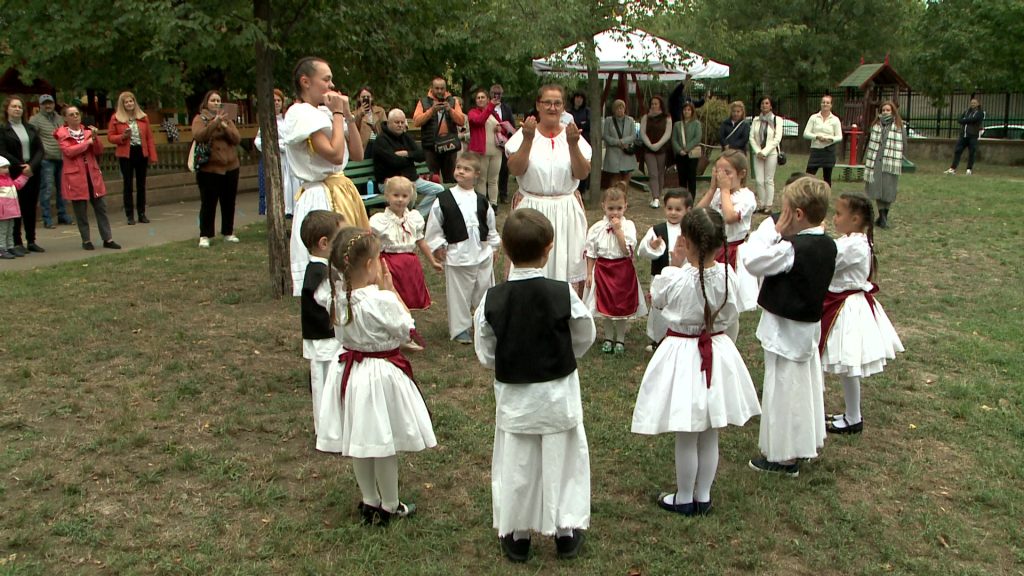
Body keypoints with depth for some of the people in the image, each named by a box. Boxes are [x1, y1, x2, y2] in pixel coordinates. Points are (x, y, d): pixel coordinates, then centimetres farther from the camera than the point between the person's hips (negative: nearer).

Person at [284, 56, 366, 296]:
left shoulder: (322, 112, 13)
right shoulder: (300, 113, -12)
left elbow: (357, 155, 12)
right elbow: (335, 154, -23)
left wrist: (348, 115, 5)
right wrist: (338, 113, -11)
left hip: (342, 193, 9)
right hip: (321, 198, -9)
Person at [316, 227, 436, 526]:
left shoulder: (340, 295, -8)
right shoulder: (381, 300, -27)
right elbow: (405, 329, -12)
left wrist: (382, 289, 0)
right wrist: (390, 288, -11)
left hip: (350, 369, 7)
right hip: (382, 374, -6)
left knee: (359, 443, 18)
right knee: (385, 445, 10)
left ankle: (369, 502, 34)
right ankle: (390, 507, 25)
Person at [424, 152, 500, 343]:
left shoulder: (482, 202, 2)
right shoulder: (443, 200, -8)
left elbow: (491, 226, 14)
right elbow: (434, 227, 0)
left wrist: (493, 247, 16)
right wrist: (438, 246, -1)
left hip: (482, 254, 3)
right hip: (457, 255, -3)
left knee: (485, 291, 15)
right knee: (459, 294, 6)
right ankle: (460, 329, 21)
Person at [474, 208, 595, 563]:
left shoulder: (492, 300, -16)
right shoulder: (563, 294, -18)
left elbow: (486, 354, -6)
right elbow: (585, 338, -2)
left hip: (513, 395, 1)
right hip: (558, 391, -1)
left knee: (515, 465, 15)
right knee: (562, 460, 16)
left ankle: (516, 536, 28)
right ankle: (566, 531, 28)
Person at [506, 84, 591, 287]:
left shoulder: (572, 135, 6)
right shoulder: (524, 134, 2)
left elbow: (582, 173, -4)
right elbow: (515, 170, -10)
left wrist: (573, 145, -17)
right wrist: (528, 140, -18)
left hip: (567, 210, 2)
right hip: (531, 209, -2)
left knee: (567, 263, 4)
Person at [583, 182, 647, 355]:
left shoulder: (628, 225, -8)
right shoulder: (597, 228, -4)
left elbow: (628, 249, -18)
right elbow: (591, 253, 1)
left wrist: (618, 229, -21)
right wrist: (589, 273, -2)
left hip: (623, 269, -1)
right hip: (603, 269, 2)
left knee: (622, 306, 9)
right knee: (605, 305, 12)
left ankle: (620, 339, 25)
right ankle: (608, 337, 29)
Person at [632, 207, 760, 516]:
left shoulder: (675, 278, -22)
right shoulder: (725, 275, -11)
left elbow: (656, 298, 0)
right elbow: (731, 314, 3)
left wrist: (674, 264, 2)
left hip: (683, 355, -4)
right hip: (717, 353, 4)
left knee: (686, 438, 9)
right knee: (709, 436, 17)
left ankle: (684, 499, 22)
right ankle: (703, 496, 30)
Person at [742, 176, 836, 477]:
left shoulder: (792, 249, -28)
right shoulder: (827, 245, -1)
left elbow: (752, 260, -27)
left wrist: (772, 229, -21)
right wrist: (781, 234, -4)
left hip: (786, 329, -9)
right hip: (811, 324, 9)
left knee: (783, 389, 3)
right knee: (807, 384, 22)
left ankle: (785, 456, 15)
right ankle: (807, 441, 39)